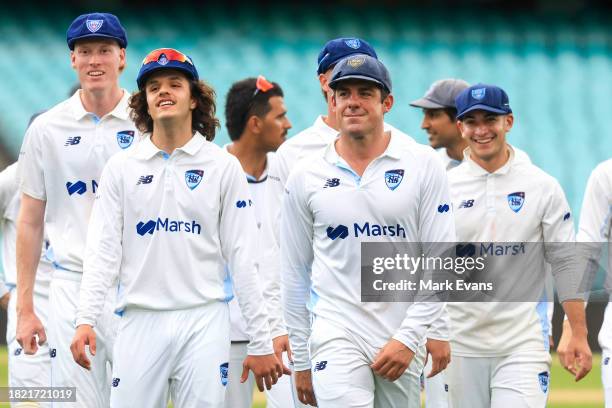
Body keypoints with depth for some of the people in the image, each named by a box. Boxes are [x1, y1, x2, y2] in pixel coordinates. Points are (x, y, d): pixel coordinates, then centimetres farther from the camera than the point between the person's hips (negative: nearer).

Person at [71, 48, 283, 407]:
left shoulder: (223, 167, 5)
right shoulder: (121, 168, 8)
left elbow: (243, 258, 3)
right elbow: (104, 251, 3)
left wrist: (261, 342, -1)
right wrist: (86, 320, -12)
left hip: (203, 322, -1)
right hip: (141, 323, 1)